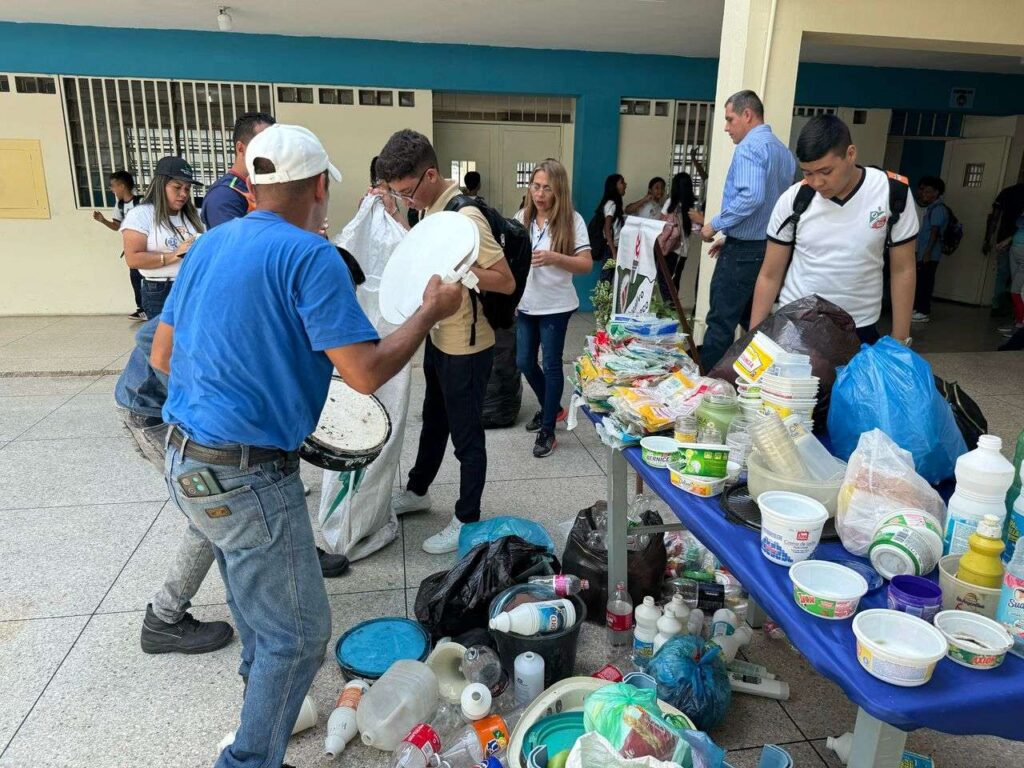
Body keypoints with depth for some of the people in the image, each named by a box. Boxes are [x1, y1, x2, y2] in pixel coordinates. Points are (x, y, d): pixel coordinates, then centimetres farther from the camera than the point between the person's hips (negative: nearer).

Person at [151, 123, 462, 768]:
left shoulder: (211, 244, 8)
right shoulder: (310, 255, -16)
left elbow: (162, 356, 13)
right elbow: (366, 374, -21)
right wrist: (431, 311, -6)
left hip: (187, 458, 10)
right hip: (247, 477, -9)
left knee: (257, 601, 30)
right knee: (300, 633, 6)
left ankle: (263, 708, 51)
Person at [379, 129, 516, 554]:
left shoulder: (465, 217, -24)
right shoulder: (432, 207, 3)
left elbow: (506, 281, -24)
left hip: (466, 348, -9)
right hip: (439, 339, 9)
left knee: (466, 436, 6)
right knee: (433, 421, 25)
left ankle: (467, 521, 23)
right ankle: (417, 491, 45)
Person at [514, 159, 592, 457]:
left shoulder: (572, 220, -11)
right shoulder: (521, 217, 2)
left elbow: (586, 265, -14)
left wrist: (555, 258, -30)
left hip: (556, 306, -5)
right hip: (525, 304, 5)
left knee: (551, 365, 2)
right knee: (524, 362, 13)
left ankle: (547, 431, 14)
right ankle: (552, 408, 38)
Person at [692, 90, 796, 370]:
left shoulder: (750, 147, -12)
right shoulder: (784, 151, 15)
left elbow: (751, 197, -26)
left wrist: (716, 225, -14)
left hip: (744, 252, -9)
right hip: (772, 249, 9)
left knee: (721, 323, -3)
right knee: (754, 322, 15)